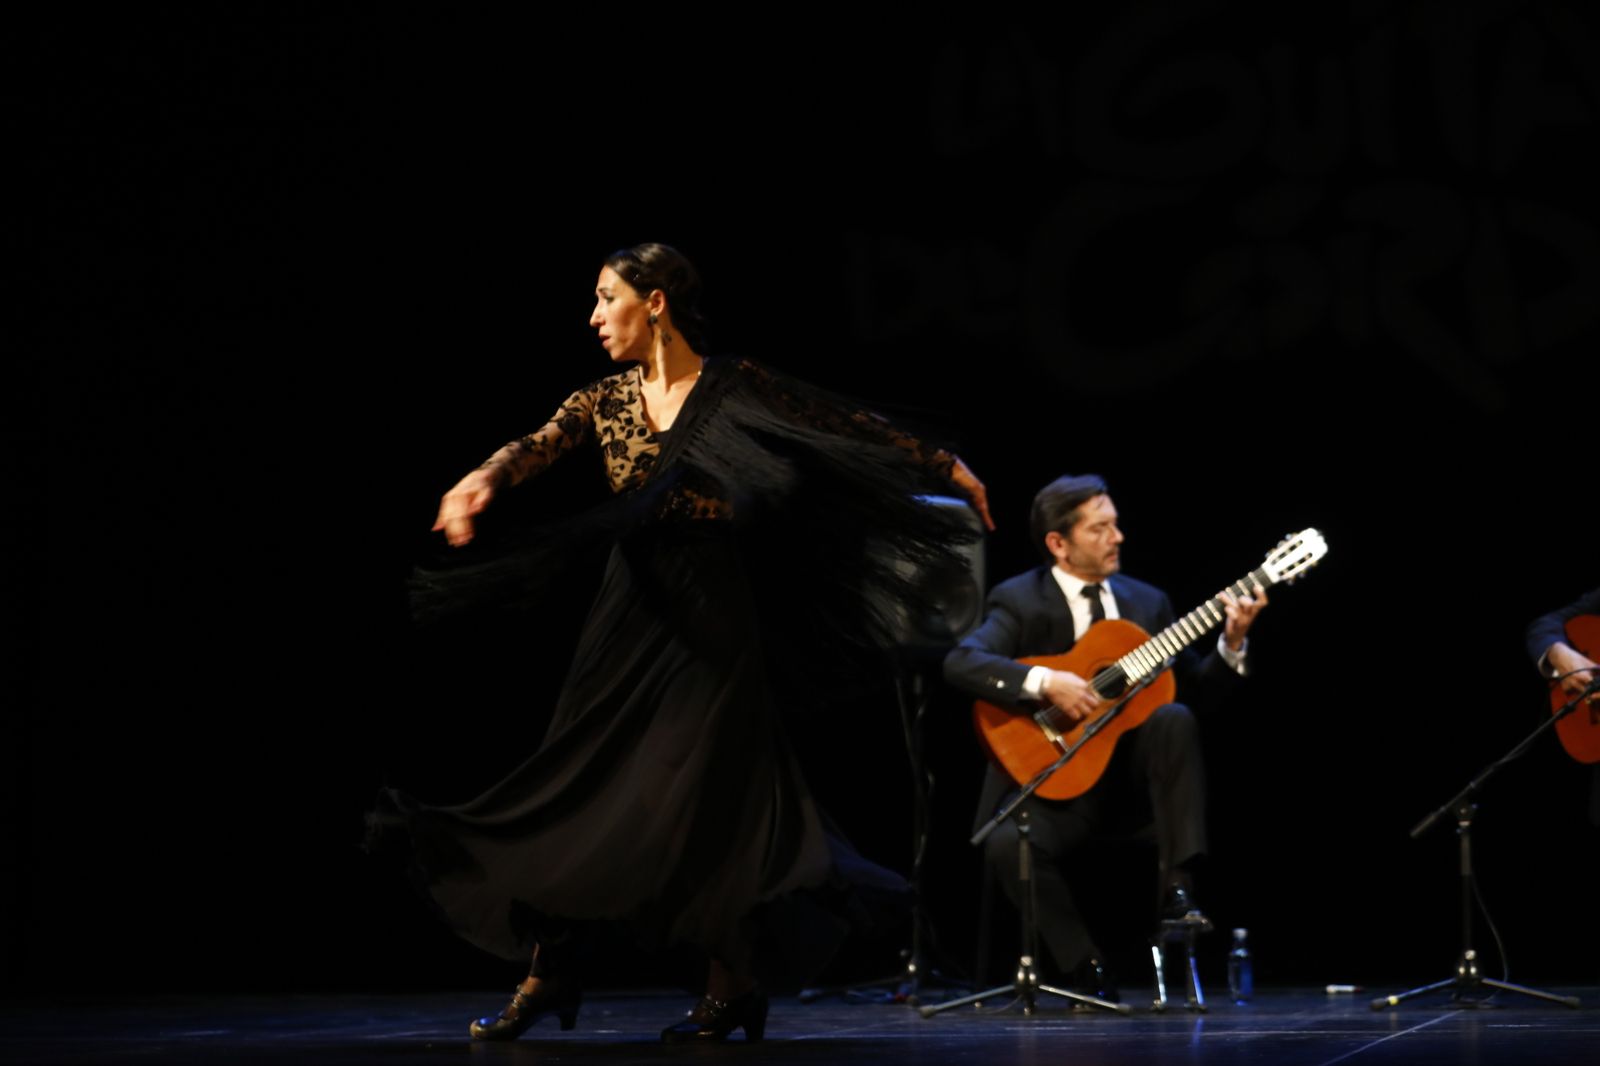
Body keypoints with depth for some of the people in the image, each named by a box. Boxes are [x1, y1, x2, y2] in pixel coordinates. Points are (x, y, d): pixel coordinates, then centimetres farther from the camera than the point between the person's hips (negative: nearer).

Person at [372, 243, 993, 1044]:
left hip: (712, 613, -4)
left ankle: (732, 984, 10)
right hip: (633, 611, 4)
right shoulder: (603, 401, 6)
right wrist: (485, 479, -34)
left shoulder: (737, 387, -2)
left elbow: (851, 428, 3)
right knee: (580, 781, 3)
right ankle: (549, 974, 13)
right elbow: (540, 444, -12)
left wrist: (948, 468, 5)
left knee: (705, 788, -3)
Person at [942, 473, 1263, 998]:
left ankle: (1178, 891, -22)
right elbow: (960, 662, -21)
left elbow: (1198, 682, 8)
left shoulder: (1146, 601, 11)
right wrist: (1046, 683, -30)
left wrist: (1231, 642, -10)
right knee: (1007, 844, -31)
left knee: (1173, 718, -26)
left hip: (1132, 778, 3)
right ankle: (1086, 970, -12)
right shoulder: (1019, 600, -4)